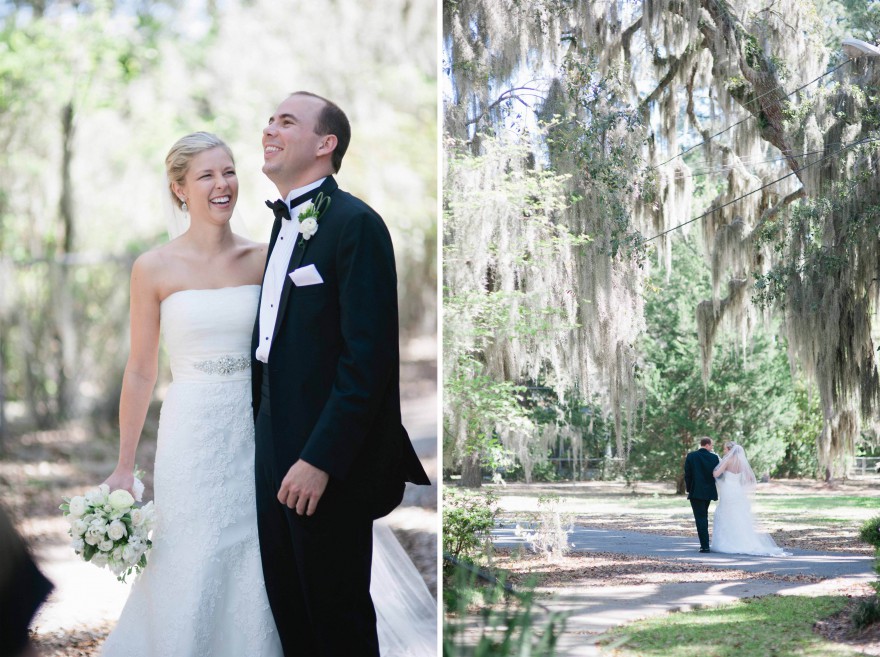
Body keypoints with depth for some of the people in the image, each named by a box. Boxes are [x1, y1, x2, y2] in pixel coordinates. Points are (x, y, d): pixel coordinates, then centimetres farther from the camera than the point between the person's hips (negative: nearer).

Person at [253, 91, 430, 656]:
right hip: (276, 450, 8)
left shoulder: (355, 224, -14)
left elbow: (369, 357, -20)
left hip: (326, 465, -8)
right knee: (287, 604, 15)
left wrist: (320, 460, -22)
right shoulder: (287, 223, 14)